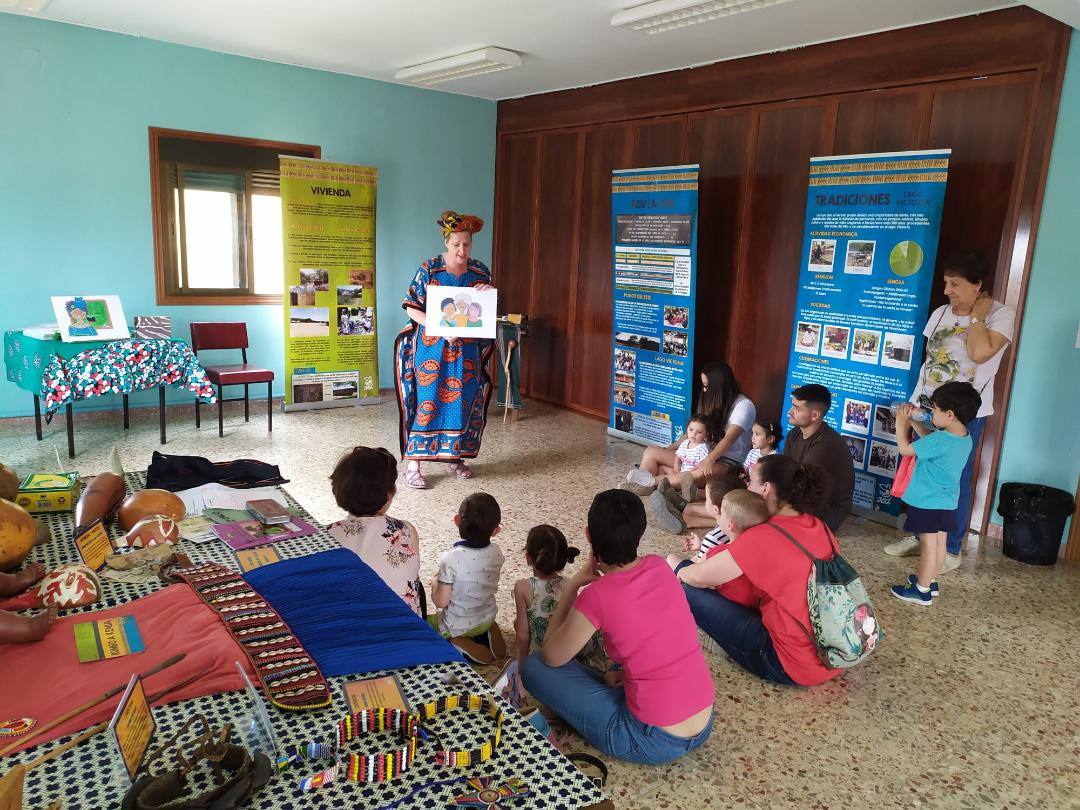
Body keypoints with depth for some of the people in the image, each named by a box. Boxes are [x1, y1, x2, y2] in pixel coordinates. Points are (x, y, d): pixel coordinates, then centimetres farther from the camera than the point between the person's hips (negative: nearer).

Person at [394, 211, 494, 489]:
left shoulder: (480, 272, 5)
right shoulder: (429, 270, -6)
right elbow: (411, 308, -8)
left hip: (467, 350, 4)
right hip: (432, 348, -4)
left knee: (463, 401, 7)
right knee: (427, 401, -5)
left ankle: (454, 455, 24)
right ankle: (412, 464, 0)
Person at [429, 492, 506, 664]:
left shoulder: (451, 559, -31)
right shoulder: (496, 553, -16)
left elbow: (440, 601, -23)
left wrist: (435, 581, -4)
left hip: (458, 626, -5)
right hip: (487, 618, 6)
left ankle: (461, 644, -3)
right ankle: (490, 633, 7)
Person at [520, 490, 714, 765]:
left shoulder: (597, 596, -20)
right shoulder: (659, 566, -3)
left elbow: (551, 657, -3)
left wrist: (573, 585, -1)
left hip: (655, 742, -6)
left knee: (533, 667, 2)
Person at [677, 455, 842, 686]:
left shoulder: (764, 537, -20)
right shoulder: (819, 527, 2)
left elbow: (699, 577, -10)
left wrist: (680, 573, 13)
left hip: (793, 666, -8)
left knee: (689, 591, -1)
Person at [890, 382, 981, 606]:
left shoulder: (941, 441, -27)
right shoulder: (964, 437, 0)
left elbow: (905, 449, -18)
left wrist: (901, 424, -5)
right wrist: (914, 421, 9)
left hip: (927, 502, -8)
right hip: (947, 501, 8)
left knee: (929, 544, 1)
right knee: (939, 542, 17)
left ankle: (922, 591, 11)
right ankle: (929, 581, 32)